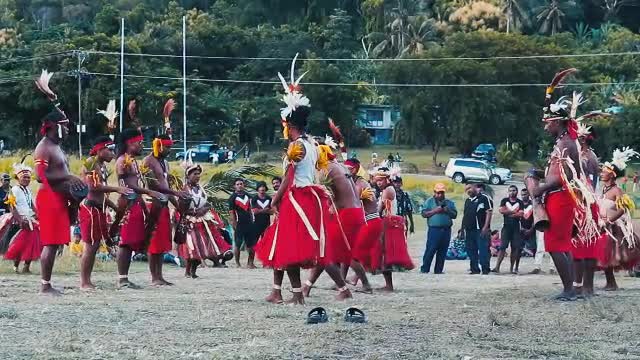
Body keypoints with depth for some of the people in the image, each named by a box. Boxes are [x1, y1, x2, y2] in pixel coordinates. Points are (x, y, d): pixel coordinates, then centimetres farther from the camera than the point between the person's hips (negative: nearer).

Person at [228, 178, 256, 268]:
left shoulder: (247, 195, 13)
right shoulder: (233, 197, -5)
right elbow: (232, 213, -8)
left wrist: (252, 220, 13)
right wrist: (235, 225, -12)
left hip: (249, 223, 6)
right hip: (239, 224, -6)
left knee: (251, 244, 7)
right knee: (237, 245, -2)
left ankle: (250, 262, 17)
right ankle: (237, 263, 5)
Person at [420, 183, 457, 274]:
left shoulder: (449, 203, 17)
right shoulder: (429, 201, 7)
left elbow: (454, 215, 12)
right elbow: (424, 214, -2)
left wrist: (447, 211, -6)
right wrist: (435, 211, -12)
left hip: (446, 230, 4)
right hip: (434, 229, -4)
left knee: (442, 252, 3)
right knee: (430, 250, -9)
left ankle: (438, 270, 9)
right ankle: (424, 269, -6)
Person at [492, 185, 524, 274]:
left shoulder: (520, 202, 7)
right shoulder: (504, 201, 10)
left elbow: (521, 214, -6)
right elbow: (501, 210, -6)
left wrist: (508, 212, -7)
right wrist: (513, 211, -8)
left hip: (516, 227, 1)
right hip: (506, 226, -1)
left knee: (515, 248, 0)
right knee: (502, 246, -10)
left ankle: (512, 268, 5)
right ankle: (497, 267, -16)